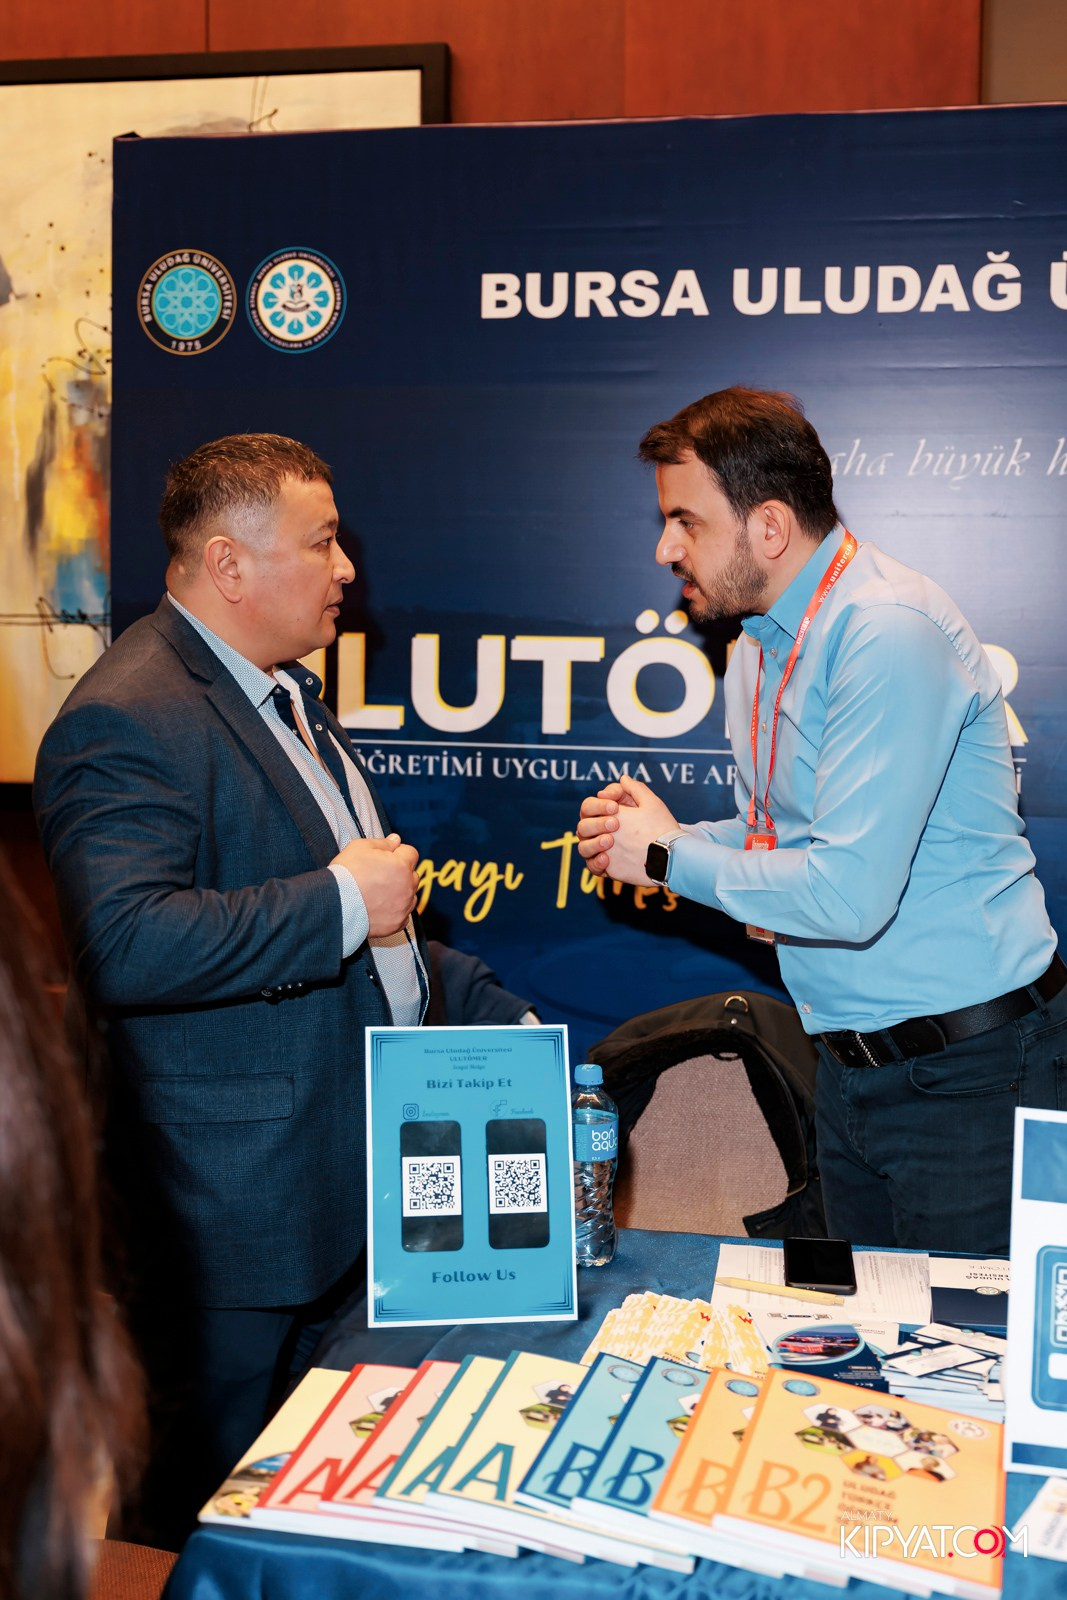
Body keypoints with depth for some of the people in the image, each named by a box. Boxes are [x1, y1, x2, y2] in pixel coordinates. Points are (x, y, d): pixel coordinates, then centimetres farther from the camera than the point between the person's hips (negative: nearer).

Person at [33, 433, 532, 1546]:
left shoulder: (285, 692, 14)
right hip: (237, 1201, -9)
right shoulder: (125, 721, -19)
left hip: (351, 1180, 9)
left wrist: (486, 1010, 20)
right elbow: (124, 943, -33)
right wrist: (342, 901, -26)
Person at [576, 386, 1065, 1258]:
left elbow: (849, 894, -27)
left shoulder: (889, 633, -21)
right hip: (852, 1072, 9)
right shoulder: (760, 648, 10)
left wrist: (669, 857, -15)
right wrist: (673, 834, -2)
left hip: (969, 1073, -9)